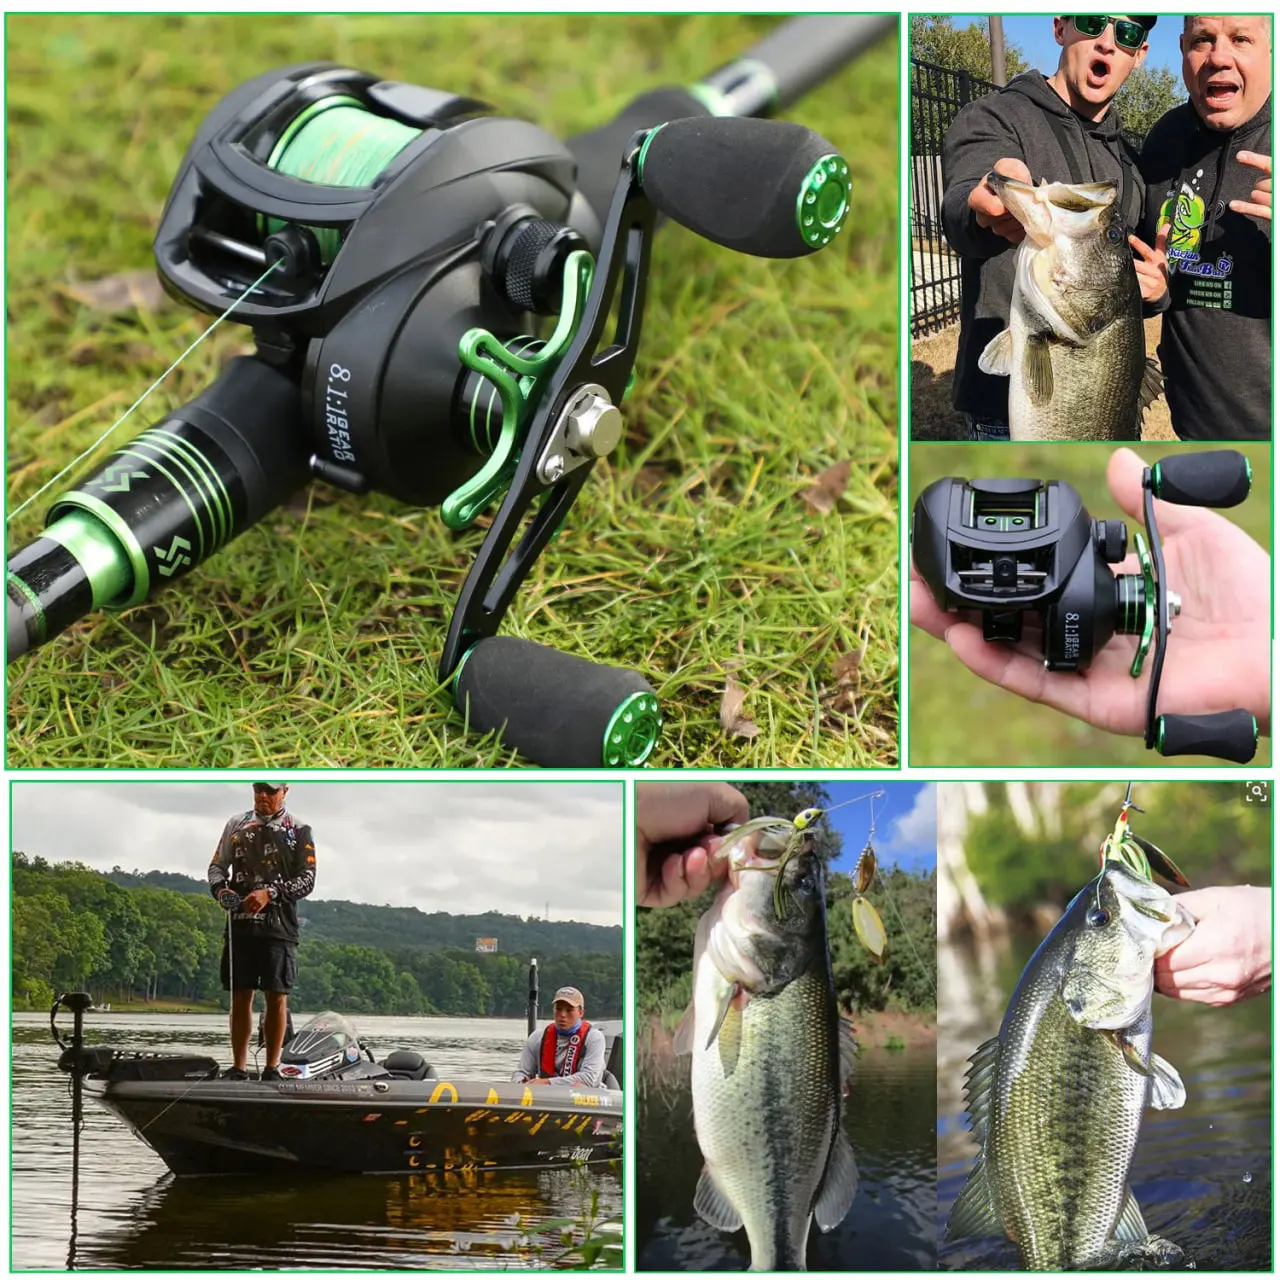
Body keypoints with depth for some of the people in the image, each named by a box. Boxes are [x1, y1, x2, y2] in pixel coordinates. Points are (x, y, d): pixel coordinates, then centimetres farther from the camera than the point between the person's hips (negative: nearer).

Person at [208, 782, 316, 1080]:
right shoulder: (236, 824, 13)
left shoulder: (299, 831, 4)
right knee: (240, 996, 4)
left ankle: (272, 1069, 8)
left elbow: (307, 879, -2)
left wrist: (271, 893, -16)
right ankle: (238, 1068, 11)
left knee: (277, 997, -1)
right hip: (240, 923, 2)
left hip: (279, 925, -2)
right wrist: (220, 889, -6)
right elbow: (217, 866, 16)